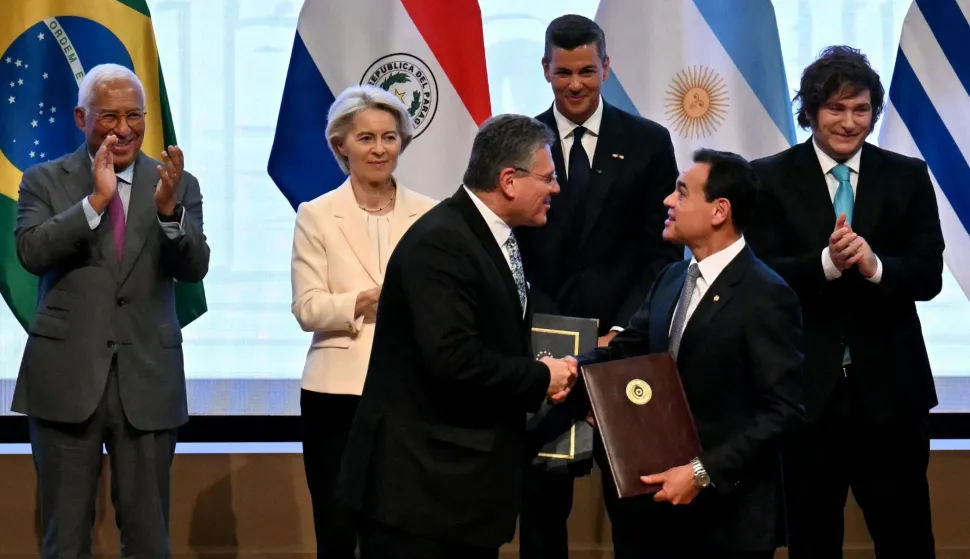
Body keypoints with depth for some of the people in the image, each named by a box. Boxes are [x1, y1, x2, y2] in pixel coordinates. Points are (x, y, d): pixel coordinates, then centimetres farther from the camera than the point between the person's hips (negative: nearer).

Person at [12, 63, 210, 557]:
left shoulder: (178, 185, 5)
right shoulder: (45, 181, 3)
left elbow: (194, 268, -7)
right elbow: (31, 252, -13)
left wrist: (168, 208, -24)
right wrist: (95, 200, -22)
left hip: (147, 381, 1)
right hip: (66, 379, -1)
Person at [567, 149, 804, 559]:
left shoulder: (766, 296, -13)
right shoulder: (672, 279, 12)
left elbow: (782, 409, -17)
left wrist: (704, 472, -22)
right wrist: (573, 369, -10)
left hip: (727, 513, -7)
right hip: (659, 497, 7)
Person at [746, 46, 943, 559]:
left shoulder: (907, 177, 4)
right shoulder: (771, 178, 0)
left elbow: (928, 276, -3)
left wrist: (875, 266, -22)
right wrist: (827, 263, -25)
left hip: (889, 385, 1)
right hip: (806, 384, -1)